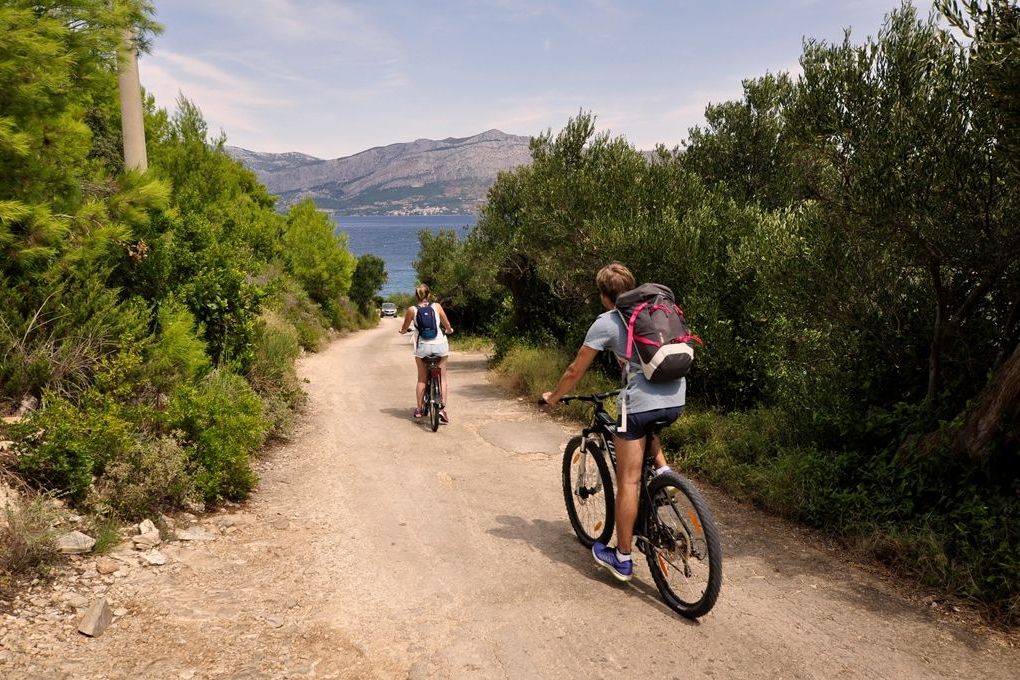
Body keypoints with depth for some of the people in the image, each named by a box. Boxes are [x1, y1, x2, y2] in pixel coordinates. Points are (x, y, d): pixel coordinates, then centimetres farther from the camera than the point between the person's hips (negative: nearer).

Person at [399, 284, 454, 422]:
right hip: (440, 345, 0)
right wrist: (449, 330, 29)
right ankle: (442, 408, 1)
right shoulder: (436, 306, 0)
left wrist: (402, 331, 34)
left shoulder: (412, 310, -1)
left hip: (422, 347, 0)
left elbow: (404, 328, 11)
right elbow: (447, 325, 7)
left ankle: (419, 409, 17)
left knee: (422, 379, 13)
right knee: (442, 378, 10)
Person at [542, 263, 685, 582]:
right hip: (677, 400, 6)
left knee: (628, 482, 6)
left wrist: (553, 397, 26)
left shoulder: (605, 322, 3)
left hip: (641, 403, -6)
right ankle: (661, 468, 20)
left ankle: (622, 559, 16)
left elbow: (575, 371, 9)